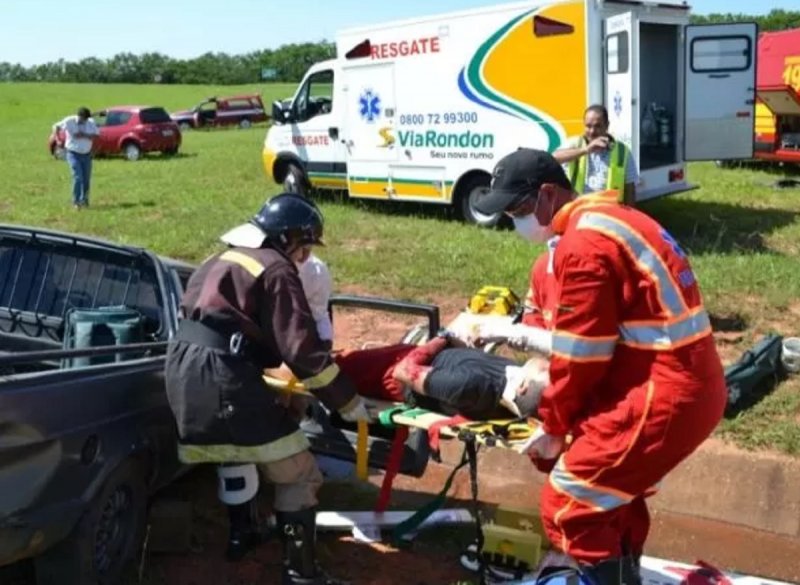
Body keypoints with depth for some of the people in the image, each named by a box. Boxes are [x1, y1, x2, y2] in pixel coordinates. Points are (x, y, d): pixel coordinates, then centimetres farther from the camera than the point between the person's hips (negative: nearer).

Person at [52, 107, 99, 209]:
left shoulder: (91, 123, -3)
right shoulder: (69, 121, -10)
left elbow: (96, 135, -7)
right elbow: (56, 126, -1)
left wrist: (84, 136, -21)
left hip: (86, 154, 3)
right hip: (73, 154, -3)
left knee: (86, 179, 8)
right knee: (78, 177, -14)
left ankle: (84, 200, 27)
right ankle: (76, 201, -7)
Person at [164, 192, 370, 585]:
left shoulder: (223, 260, 22)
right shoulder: (276, 269, -5)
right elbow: (302, 350, -12)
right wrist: (348, 402, -5)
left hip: (182, 368, 9)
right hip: (221, 377, -9)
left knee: (233, 450, 34)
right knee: (298, 474, 1)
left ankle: (241, 532, 49)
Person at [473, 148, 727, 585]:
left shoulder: (583, 244, -17)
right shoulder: (609, 221, 15)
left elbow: (581, 354, -14)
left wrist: (553, 425, -2)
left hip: (661, 395, -10)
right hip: (688, 385, 10)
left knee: (569, 504, -4)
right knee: (613, 491, 25)